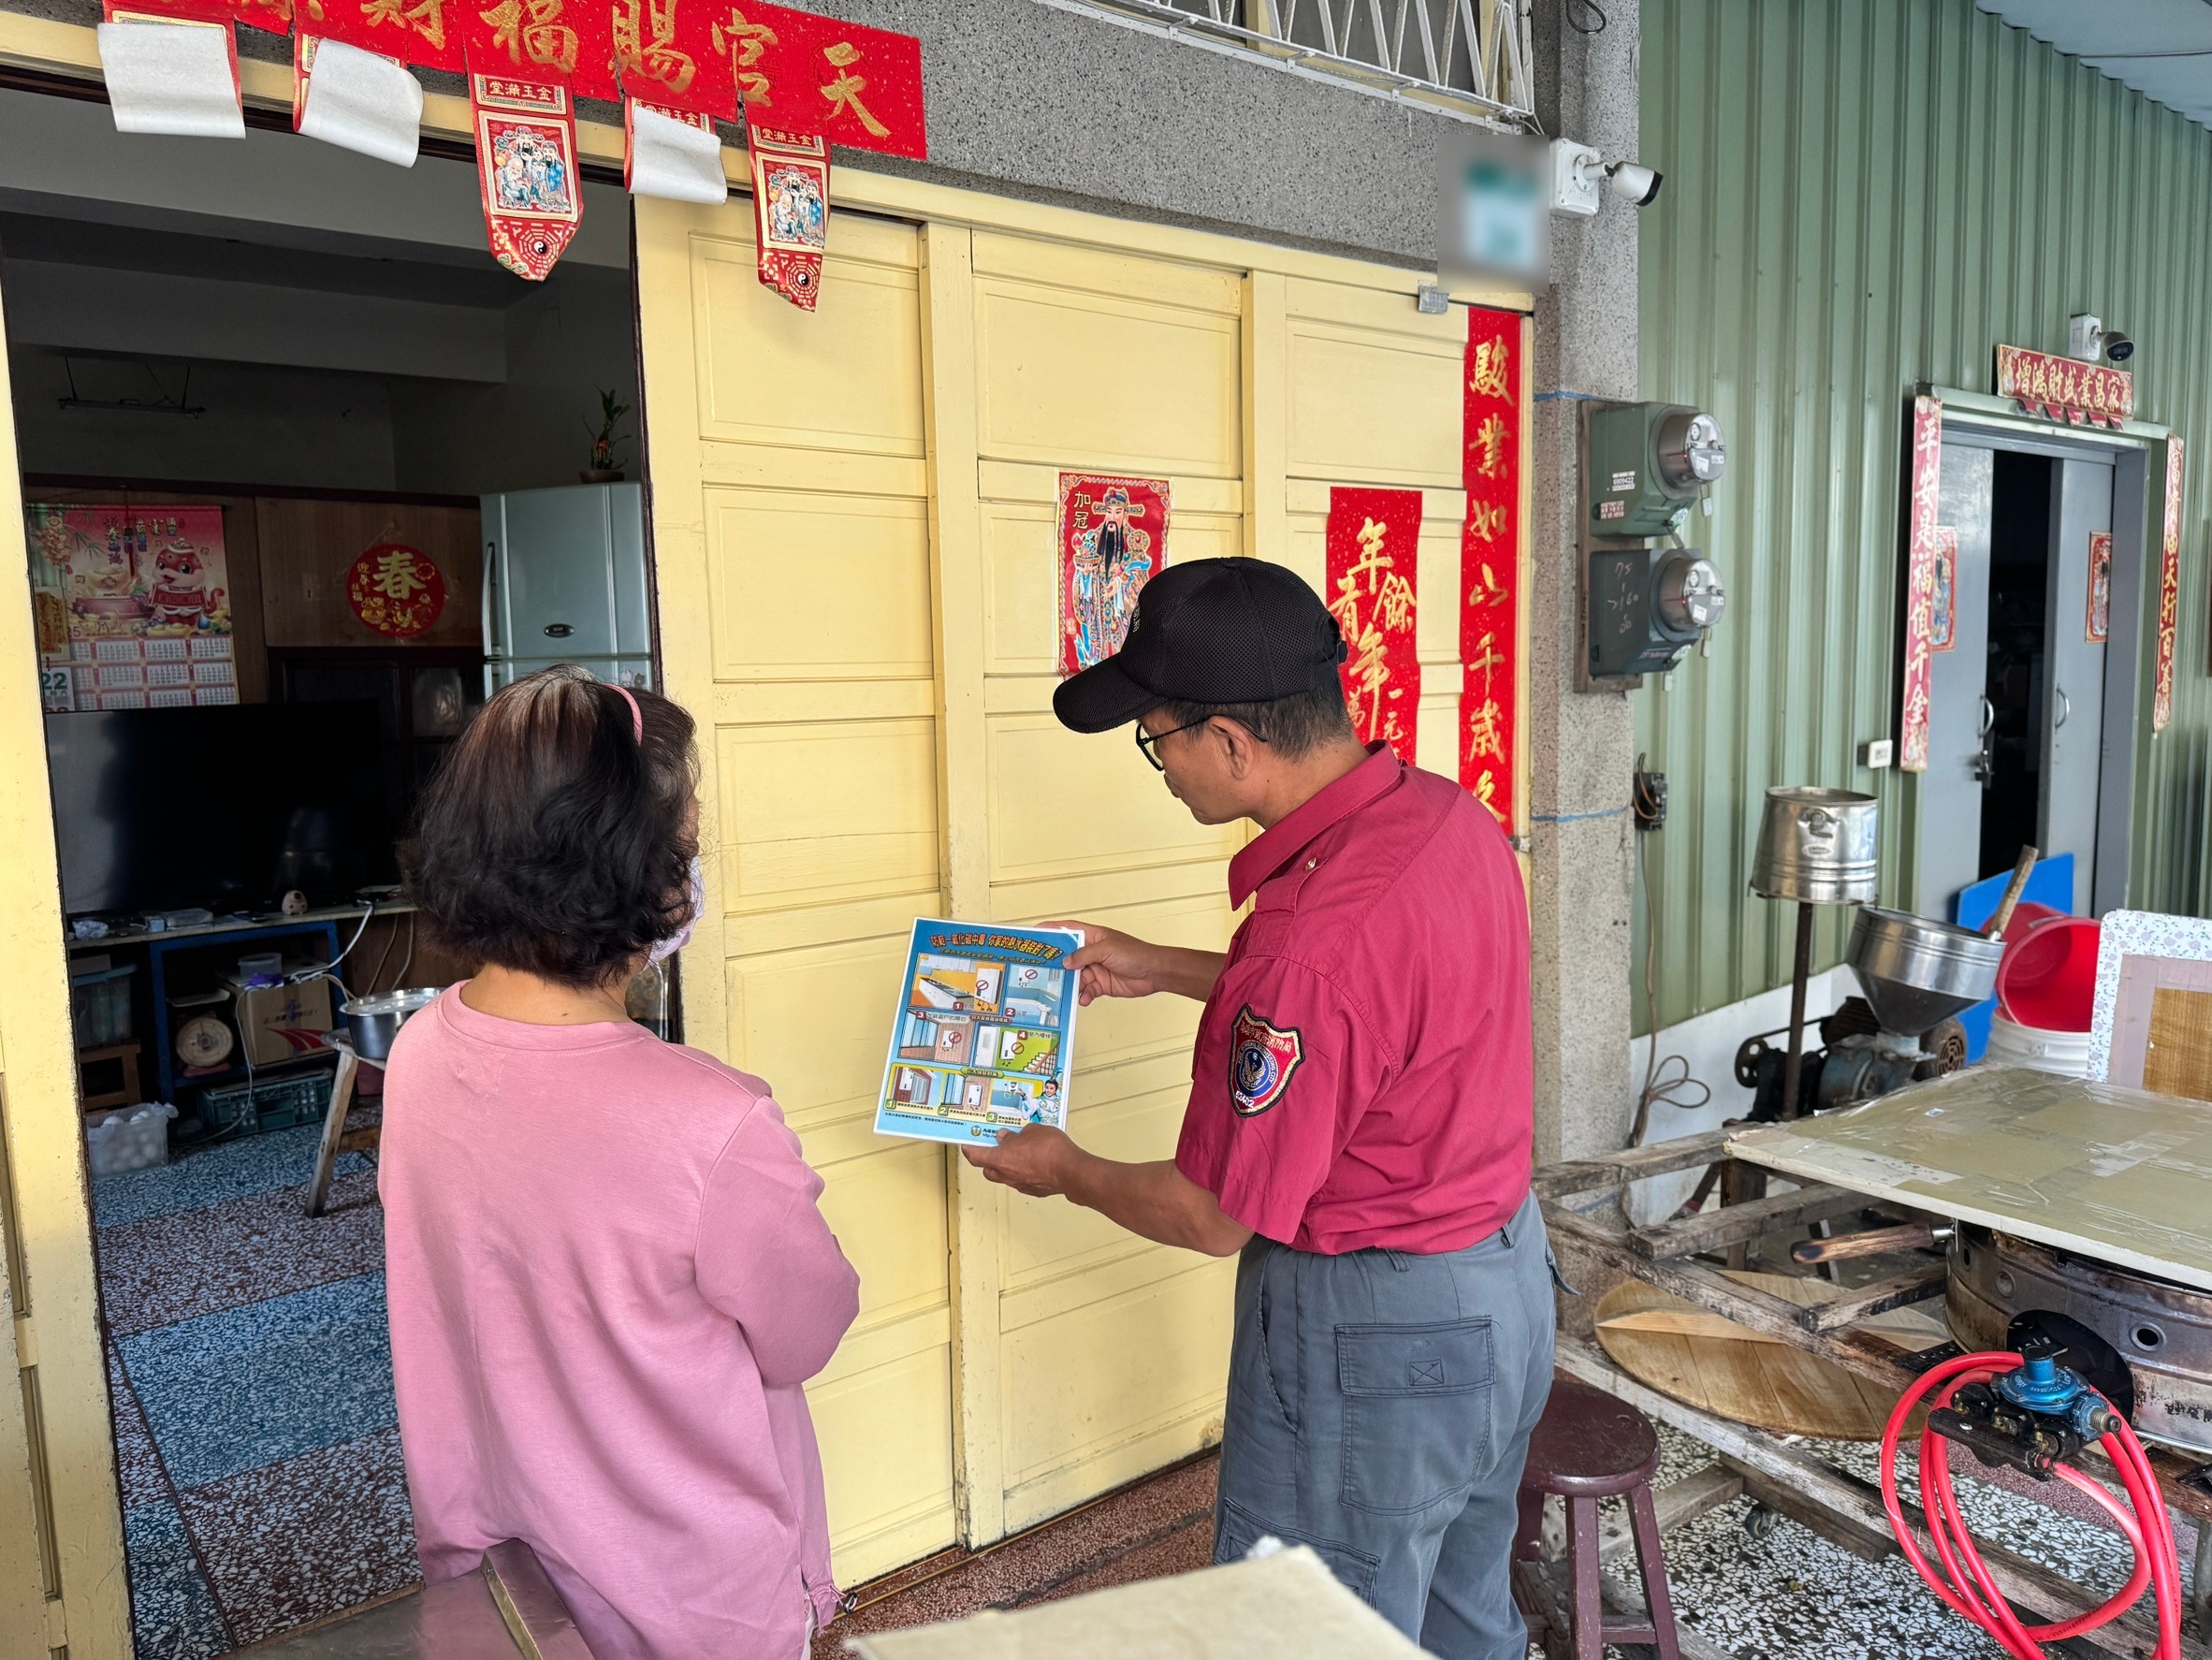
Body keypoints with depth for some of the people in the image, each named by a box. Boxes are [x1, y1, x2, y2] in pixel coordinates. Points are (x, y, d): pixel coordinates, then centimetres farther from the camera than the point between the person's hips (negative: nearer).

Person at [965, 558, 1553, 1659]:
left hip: (1372, 1334, -9)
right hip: (1507, 1275, 9)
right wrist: (1165, 971, 12)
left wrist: (1062, 1172, -3)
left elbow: (1217, 1217, -22)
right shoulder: (1449, 813, -5)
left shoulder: (1317, 934, -34)